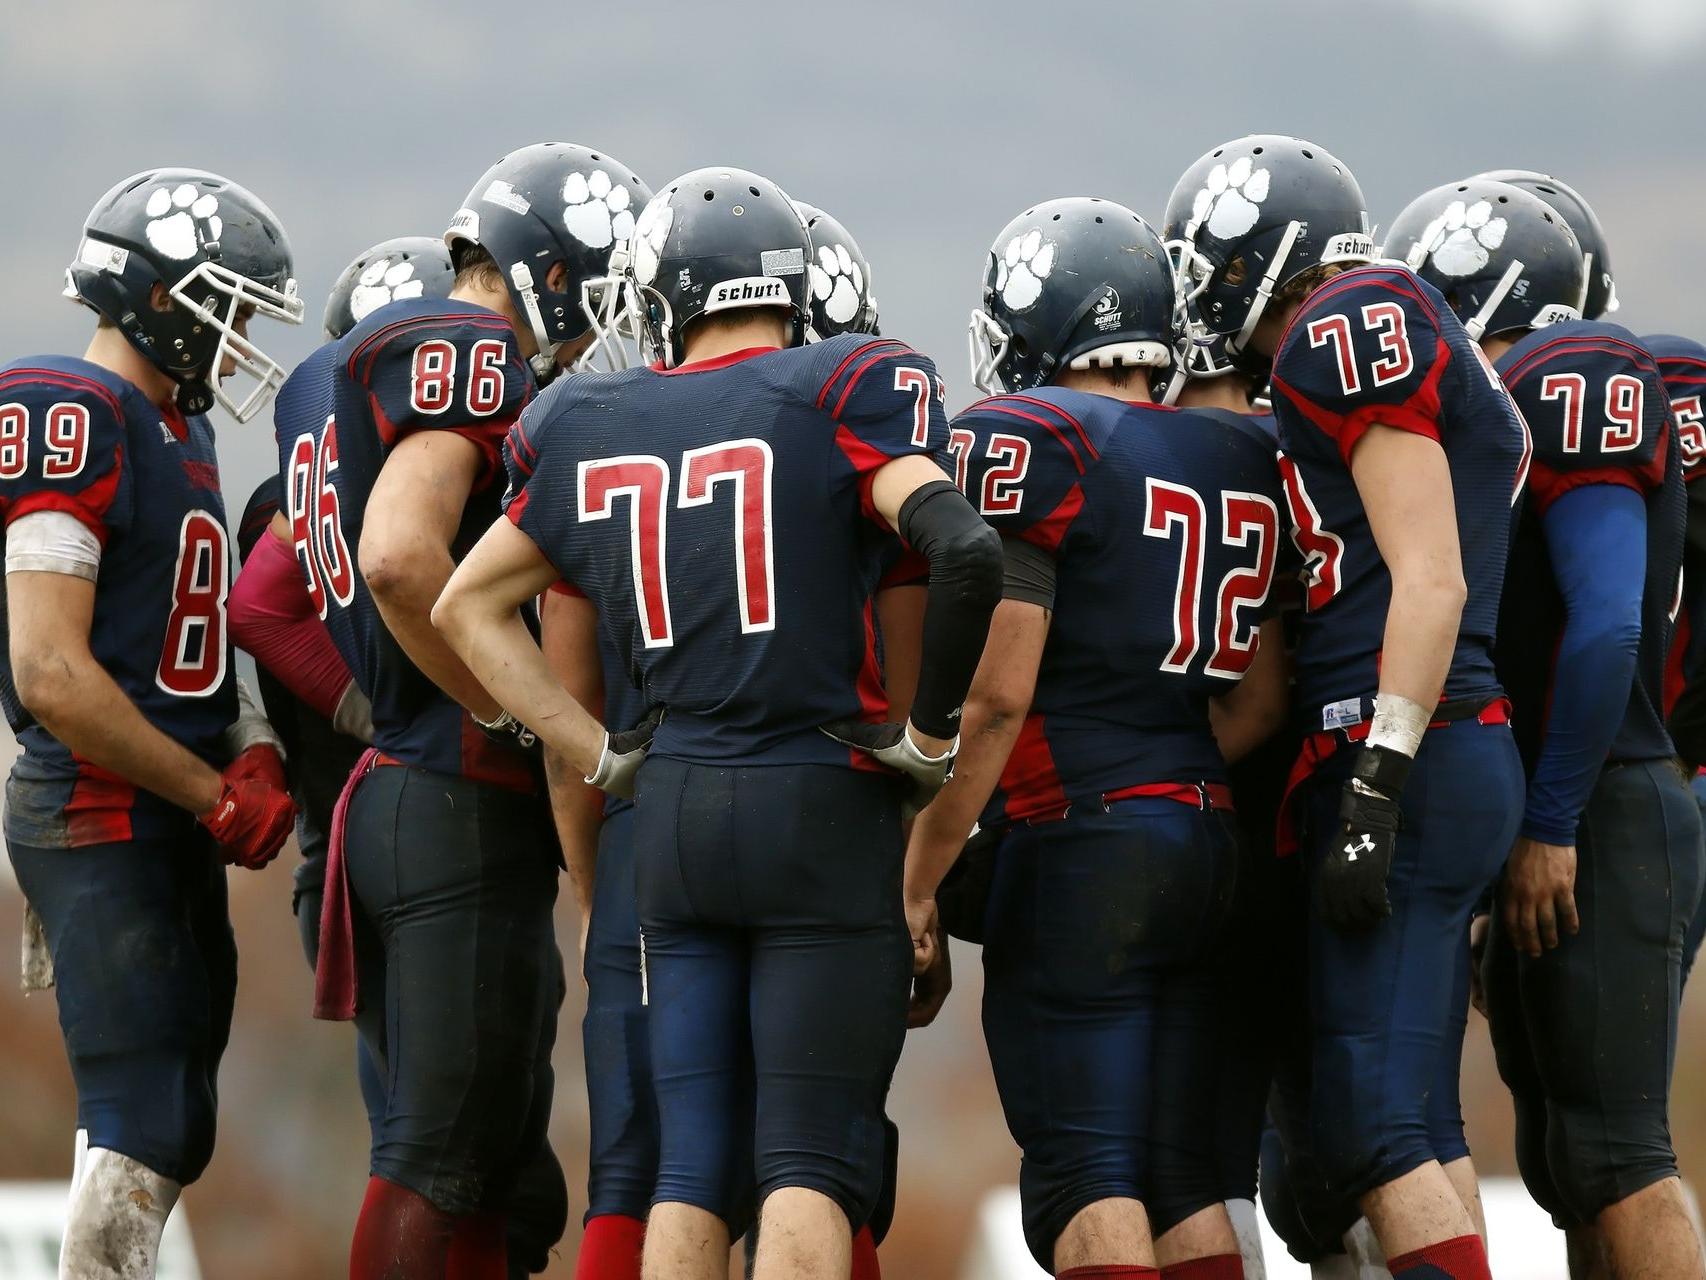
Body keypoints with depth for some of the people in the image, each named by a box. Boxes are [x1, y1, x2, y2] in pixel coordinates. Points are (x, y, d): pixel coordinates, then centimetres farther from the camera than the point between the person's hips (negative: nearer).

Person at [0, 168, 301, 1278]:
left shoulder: (176, 429, 15)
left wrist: (252, 754, 0)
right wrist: (217, 797, -15)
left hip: (173, 825, 10)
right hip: (103, 822, -10)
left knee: (170, 1138, 12)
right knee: (142, 1132, -10)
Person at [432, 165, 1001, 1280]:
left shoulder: (596, 426, 10)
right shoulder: (839, 395, -5)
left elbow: (469, 609, 19)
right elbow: (965, 551, -20)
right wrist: (929, 735, -6)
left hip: (676, 812, 4)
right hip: (822, 809, -4)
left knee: (695, 1159, 8)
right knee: (813, 1160, -3)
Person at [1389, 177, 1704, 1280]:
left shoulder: (1571, 382, -10)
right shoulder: (1519, 408, 19)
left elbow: (1606, 624, -19)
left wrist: (1552, 828, -18)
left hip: (1598, 820, -10)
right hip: (1556, 828, 10)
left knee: (1615, 1157, -13)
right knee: (1569, 1164, 9)